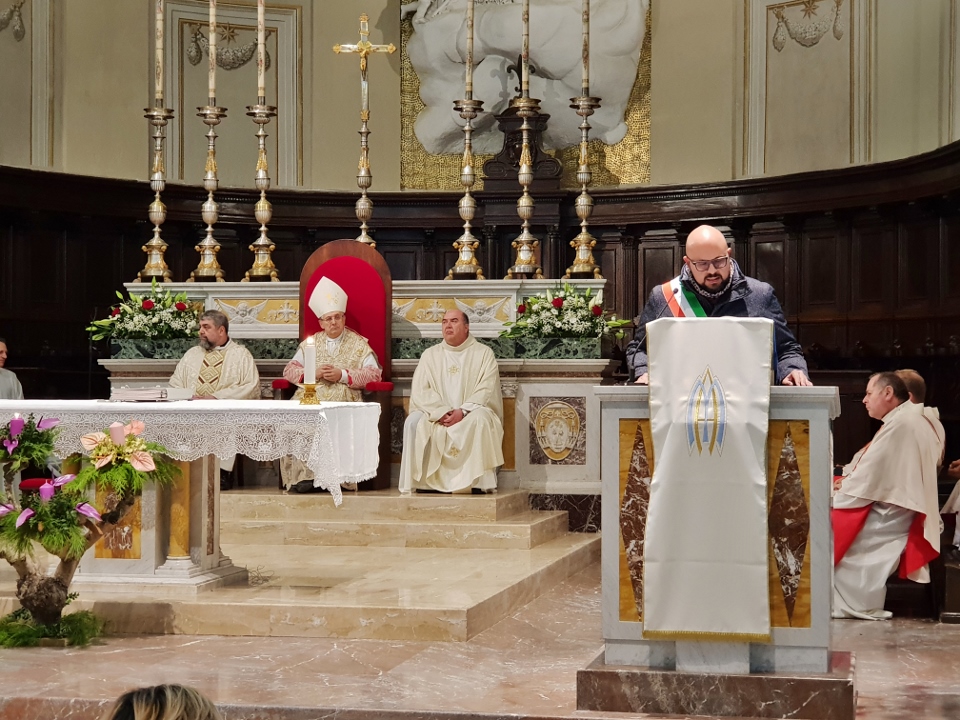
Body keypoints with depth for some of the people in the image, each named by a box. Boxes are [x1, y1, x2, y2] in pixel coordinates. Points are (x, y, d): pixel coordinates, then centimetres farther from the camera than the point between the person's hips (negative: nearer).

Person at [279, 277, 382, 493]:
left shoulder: (359, 344, 12)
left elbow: (374, 374, 2)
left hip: (343, 399, -3)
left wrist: (342, 375, -9)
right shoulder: (310, 343, 21)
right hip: (309, 398, 3)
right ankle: (303, 474, -28)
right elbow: (289, 371, 16)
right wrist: (314, 373, -3)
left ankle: (313, 475, -29)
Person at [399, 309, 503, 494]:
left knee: (480, 419, -35)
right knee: (414, 421, -27)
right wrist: (440, 412, -16)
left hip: (470, 415, -2)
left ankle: (479, 482, -32)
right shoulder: (430, 355, 12)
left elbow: (486, 390, -7)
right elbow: (419, 391, 1)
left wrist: (463, 411, -22)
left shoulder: (483, 353, 4)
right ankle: (419, 480, -25)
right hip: (435, 415, 2)